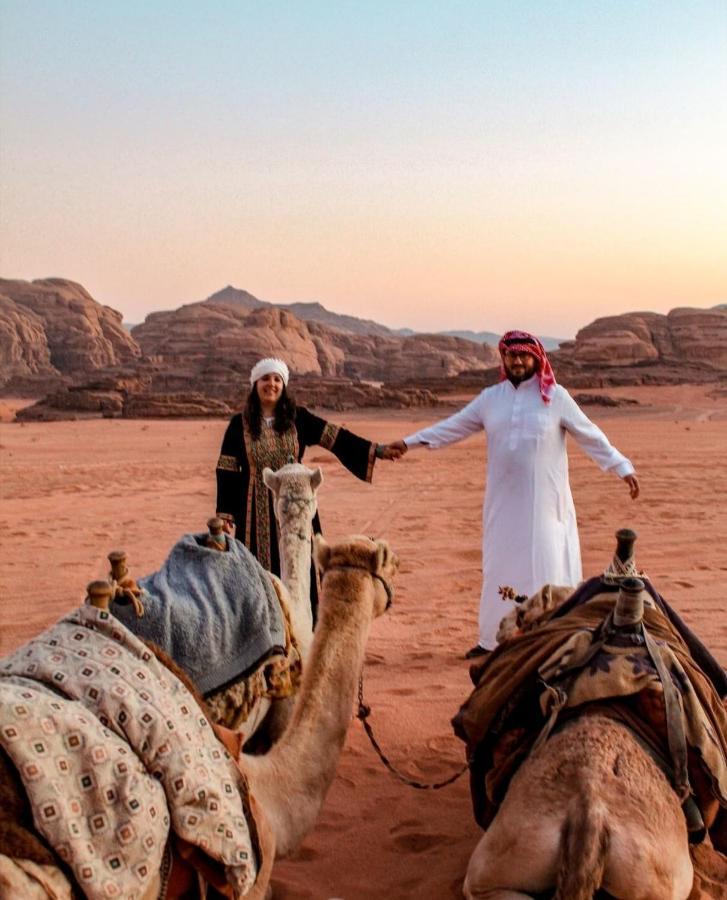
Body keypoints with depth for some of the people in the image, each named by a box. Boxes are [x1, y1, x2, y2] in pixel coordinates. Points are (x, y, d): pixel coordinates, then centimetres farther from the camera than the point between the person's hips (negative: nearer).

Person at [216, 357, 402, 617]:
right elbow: (227, 471, 0)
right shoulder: (240, 424, -1)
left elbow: (336, 437, -3)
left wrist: (376, 450, -12)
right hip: (257, 511, -1)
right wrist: (225, 515, -3)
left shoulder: (298, 418, 2)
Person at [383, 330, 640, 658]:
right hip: (503, 500, 3)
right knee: (499, 566, 8)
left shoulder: (555, 396, -2)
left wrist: (623, 468, -4)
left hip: (544, 501, -3)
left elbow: (591, 436, 1)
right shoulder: (491, 398, 7)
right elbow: (453, 426, 10)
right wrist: (410, 441, 5)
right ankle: (493, 638, 19)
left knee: (544, 567, -2)